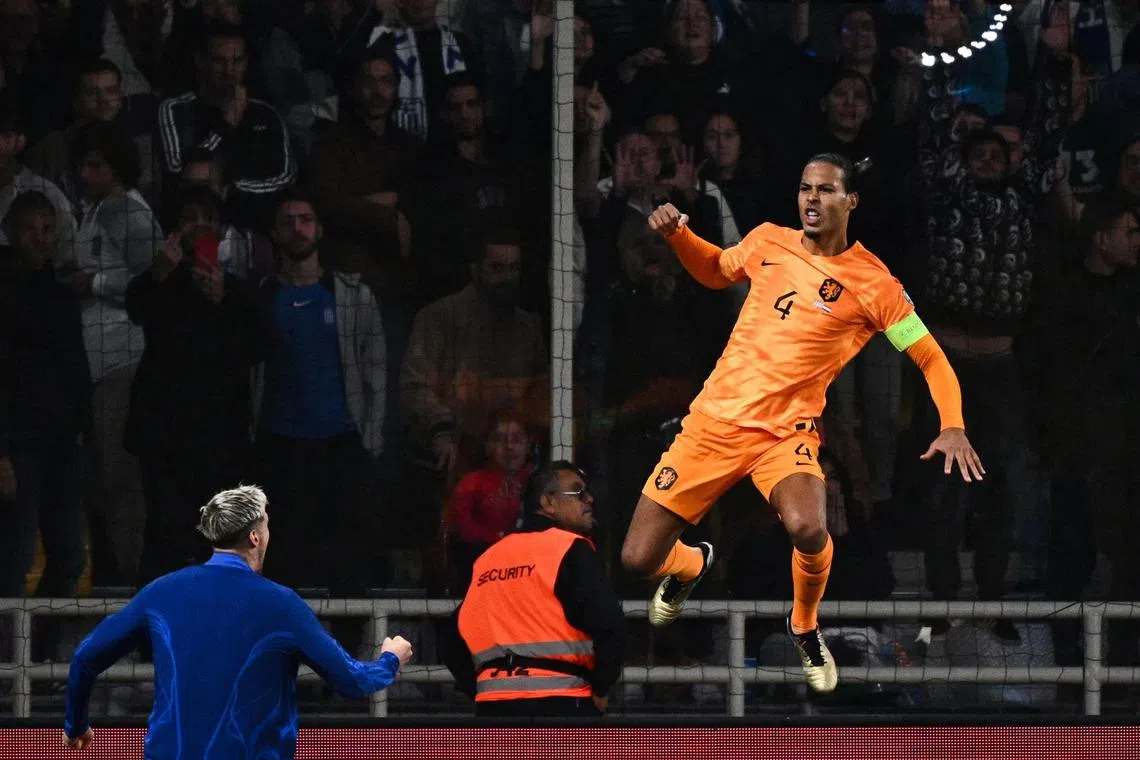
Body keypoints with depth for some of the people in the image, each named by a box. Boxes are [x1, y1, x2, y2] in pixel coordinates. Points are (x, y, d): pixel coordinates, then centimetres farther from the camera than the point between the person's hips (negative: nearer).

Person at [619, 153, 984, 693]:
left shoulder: (874, 283, -5)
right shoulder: (768, 242, 6)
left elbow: (931, 359, -1)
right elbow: (715, 271, 27)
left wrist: (953, 426, -17)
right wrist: (677, 235, 8)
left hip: (788, 432, -3)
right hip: (715, 419, 3)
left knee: (808, 529, -35)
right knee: (638, 559, -3)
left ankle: (805, 626, 0)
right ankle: (692, 566, 38)